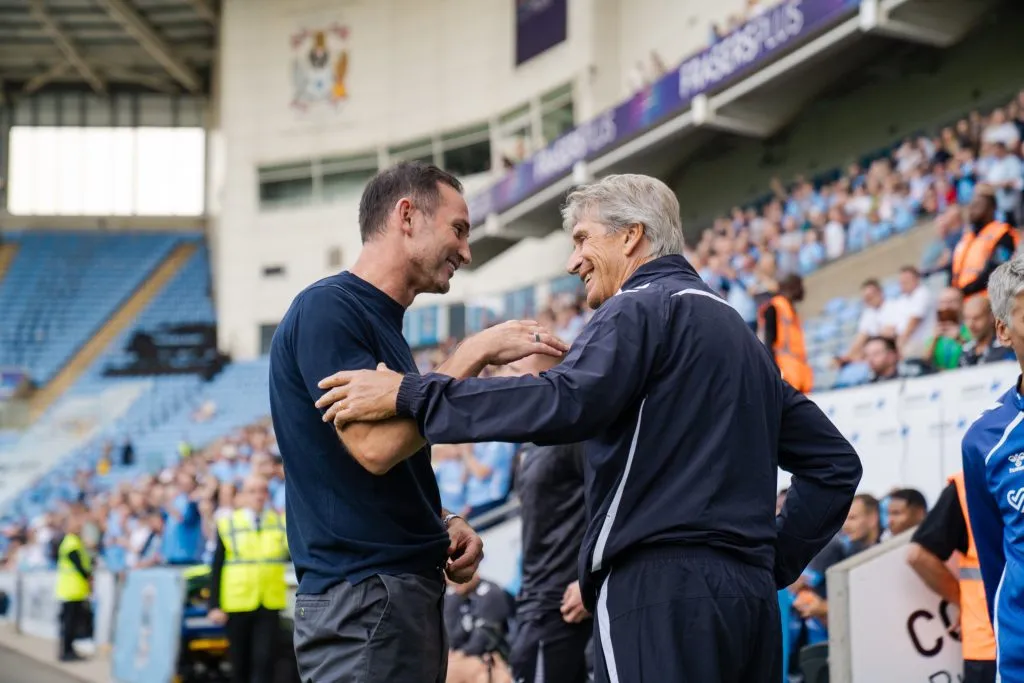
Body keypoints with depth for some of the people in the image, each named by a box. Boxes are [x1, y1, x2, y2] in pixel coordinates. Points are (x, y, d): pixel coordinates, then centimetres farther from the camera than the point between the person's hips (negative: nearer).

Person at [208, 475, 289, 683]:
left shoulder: (280, 523, 6)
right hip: (237, 606, 0)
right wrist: (215, 606, -5)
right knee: (240, 664, 8)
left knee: (264, 660, -10)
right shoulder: (227, 524, 3)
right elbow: (216, 569, 1)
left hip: (269, 605, 0)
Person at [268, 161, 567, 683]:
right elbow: (374, 444, -23)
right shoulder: (326, 308, -10)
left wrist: (444, 524, 6)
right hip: (362, 600, -9)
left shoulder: (385, 324, 18)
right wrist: (476, 353, -16)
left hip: (411, 595, 9)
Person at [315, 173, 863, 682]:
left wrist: (409, 393, -16)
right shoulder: (741, 335, 24)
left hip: (664, 591, -9)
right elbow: (834, 462, 23)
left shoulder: (643, 308, -3)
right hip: (750, 598, 9)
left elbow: (565, 404, -21)